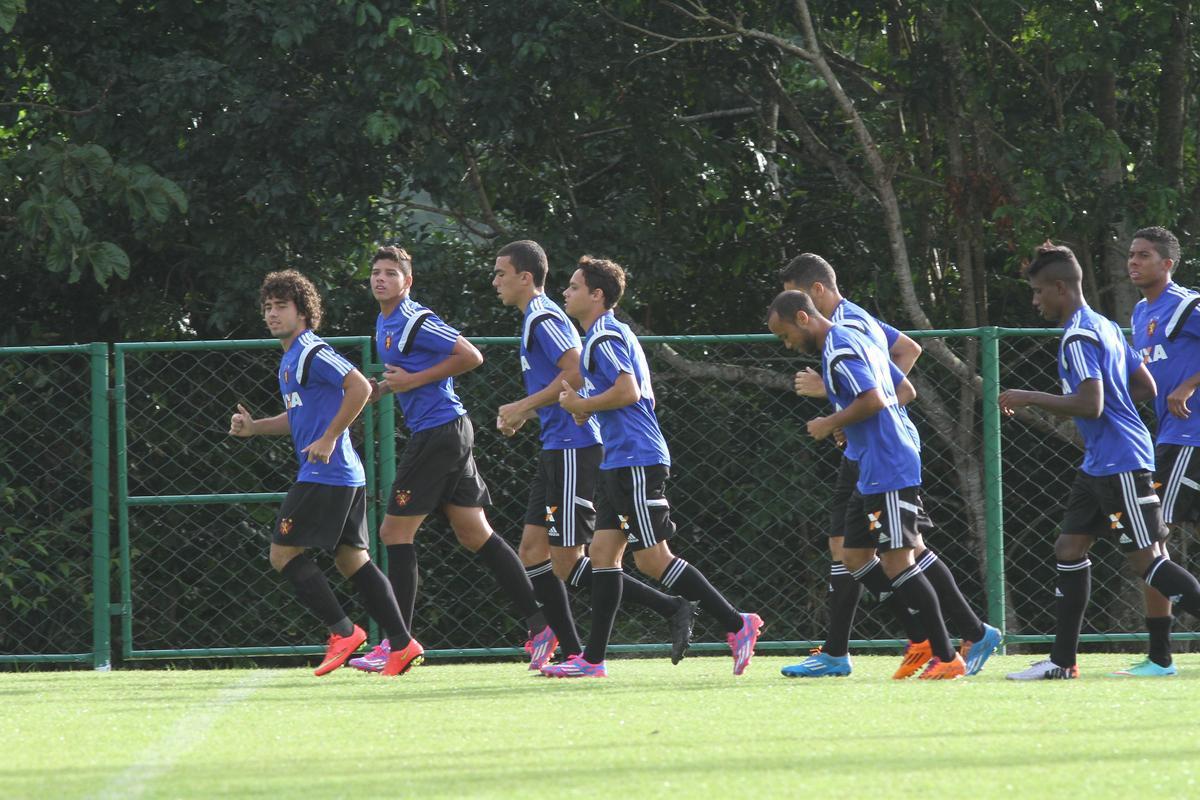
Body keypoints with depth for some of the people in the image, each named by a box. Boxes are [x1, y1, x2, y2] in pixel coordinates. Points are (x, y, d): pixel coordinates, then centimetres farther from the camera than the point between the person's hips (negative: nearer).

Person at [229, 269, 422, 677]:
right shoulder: (290, 359, 20)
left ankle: (343, 631, -5)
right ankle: (402, 643, 6)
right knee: (351, 558, 10)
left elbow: (360, 387, -22)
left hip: (325, 473, -10)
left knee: (283, 552, -6)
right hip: (346, 476, 10)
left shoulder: (311, 353, -11)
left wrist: (329, 438, -21)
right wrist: (252, 426, 17)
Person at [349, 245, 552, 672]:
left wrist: (413, 380, -17)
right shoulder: (384, 324, 16)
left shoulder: (415, 322, -13)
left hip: (439, 429, -10)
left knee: (396, 532, -6)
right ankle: (540, 619, 7)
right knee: (475, 534, 9)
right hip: (451, 433, 10)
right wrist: (380, 389, 14)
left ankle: (398, 642, -3)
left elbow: (471, 356, -18)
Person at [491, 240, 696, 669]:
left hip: (572, 451, -11)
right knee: (532, 552, 8)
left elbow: (576, 372, -23)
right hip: (557, 451, 11)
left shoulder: (543, 319, -12)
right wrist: (522, 413, 15)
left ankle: (671, 608, -8)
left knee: (567, 562, -10)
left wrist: (524, 407, -15)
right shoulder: (537, 318, 19)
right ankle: (570, 652, 9)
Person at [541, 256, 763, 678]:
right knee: (603, 554, 7)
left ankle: (736, 624, -7)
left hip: (636, 463, -11)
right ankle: (593, 659, 7)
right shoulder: (608, 334, 20)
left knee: (653, 560, -9)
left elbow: (628, 391, -24)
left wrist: (582, 404, -11)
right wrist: (587, 407, 12)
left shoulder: (605, 337, -12)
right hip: (622, 463, 11)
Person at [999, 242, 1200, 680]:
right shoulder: (1106, 327, 15)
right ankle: (1062, 661, 11)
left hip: (1120, 463, -10)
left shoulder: (1079, 337, -15)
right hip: (1099, 463, 10)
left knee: (1146, 560, -8)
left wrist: (1028, 398, -16)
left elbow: (1090, 404, -24)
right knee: (1070, 549, 9)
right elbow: (1146, 387, 19)